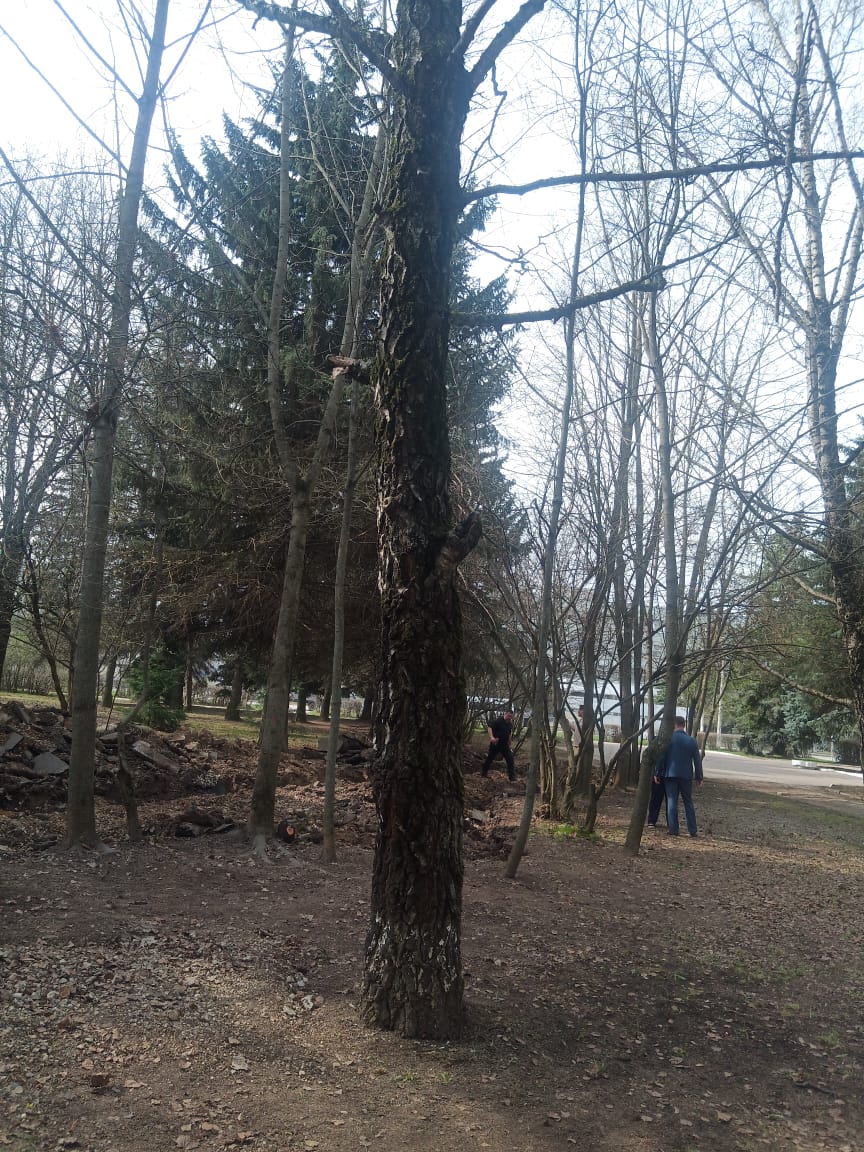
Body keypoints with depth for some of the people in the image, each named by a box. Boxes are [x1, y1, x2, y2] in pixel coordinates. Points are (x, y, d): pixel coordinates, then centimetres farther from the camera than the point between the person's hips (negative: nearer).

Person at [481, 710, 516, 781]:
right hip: (495, 744, -5)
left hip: (505, 745, 5)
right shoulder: (498, 720, -14)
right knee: (489, 758, 7)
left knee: (510, 759, -4)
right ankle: (483, 773, 24)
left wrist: (509, 743, 22)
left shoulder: (510, 724, 7)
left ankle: (511, 776, 2)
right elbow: (489, 728, -21)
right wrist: (492, 737, -34)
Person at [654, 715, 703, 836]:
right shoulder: (692, 741, 1)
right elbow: (697, 760, 6)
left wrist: (657, 773, 3)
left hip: (671, 775, -2)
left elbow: (661, 757, -6)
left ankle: (673, 829, 2)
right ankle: (692, 830, 11)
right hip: (686, 776, 2)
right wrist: (699, 777, 15)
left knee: (672, 802, 3)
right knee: (688, 802, 11)